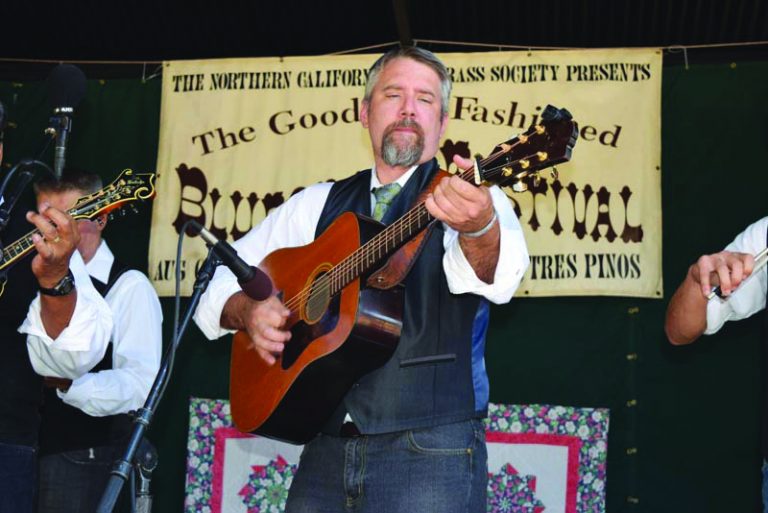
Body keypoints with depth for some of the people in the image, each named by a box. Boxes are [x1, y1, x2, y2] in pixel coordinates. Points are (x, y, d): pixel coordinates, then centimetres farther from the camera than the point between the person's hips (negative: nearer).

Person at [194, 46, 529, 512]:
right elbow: (220, 280, 17)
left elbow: (496, 278, -21)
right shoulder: (319, 204, 14)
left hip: (431, 452, -4)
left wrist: (479, 226, -43)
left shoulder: (467, 195, 1)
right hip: (327, 449, 4)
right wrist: (248, 312, -5)